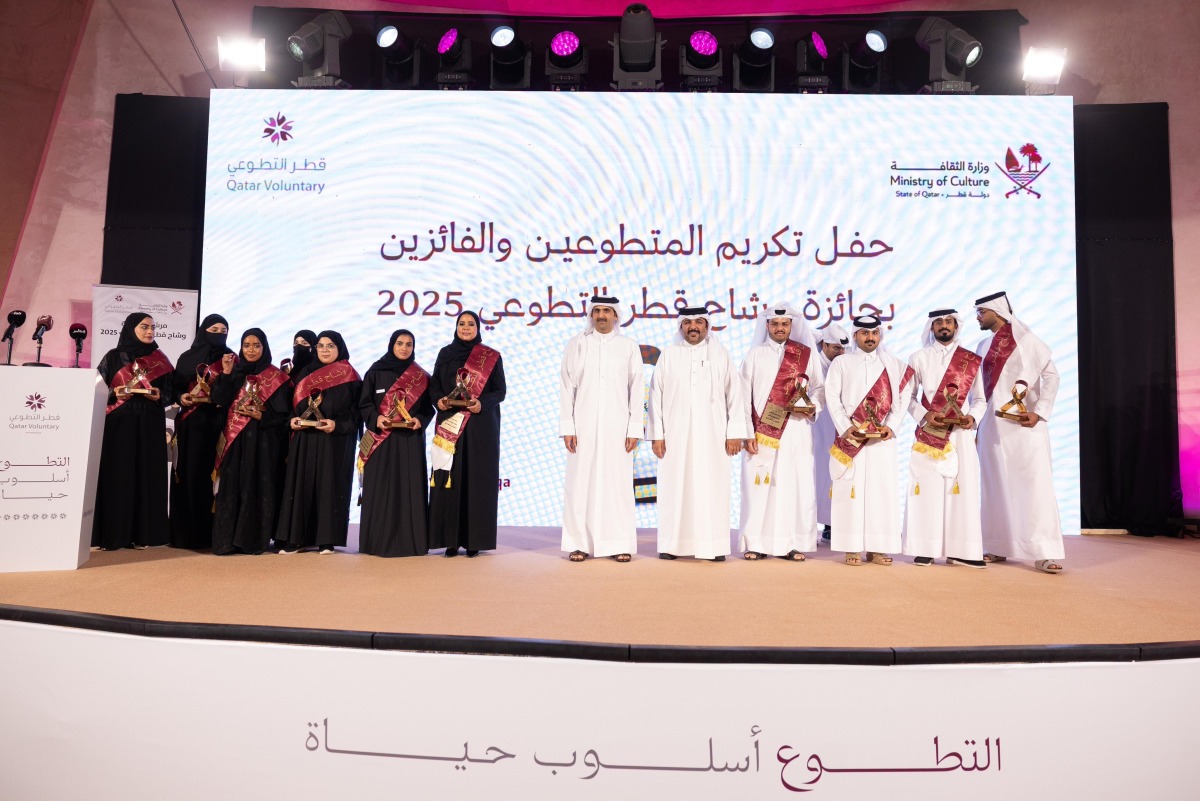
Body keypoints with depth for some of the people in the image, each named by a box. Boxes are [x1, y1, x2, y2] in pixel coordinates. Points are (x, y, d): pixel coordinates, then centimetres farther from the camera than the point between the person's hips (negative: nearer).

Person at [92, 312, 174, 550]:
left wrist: (159, 396, -10)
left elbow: (170, 391, 10)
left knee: (146, 475, 0)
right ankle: (111, 534, 1)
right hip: (119, 424, -2)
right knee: (117, 474, -4)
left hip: (150, 426, 2)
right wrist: (114, 393, -14)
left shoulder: (160, 359, 10)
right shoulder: (113, 357, 5)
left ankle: (141, 533, 5)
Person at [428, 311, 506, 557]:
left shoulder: (492, 357, 5)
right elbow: (434, 385, 11)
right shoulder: (445, 354, 12)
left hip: (481, 426, -2)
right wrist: (439, 399, -9)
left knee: (478, 479, -2)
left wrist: (482, 403, -16)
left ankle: (475, 539, 3)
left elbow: (500, 391, 2)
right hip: (450, 424, 2)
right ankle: (450, 539, 4)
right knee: (449, 479, -2)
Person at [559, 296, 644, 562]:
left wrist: (634, 429, -2)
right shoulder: (576, 344, 6)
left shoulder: (629, 347, 6)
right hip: (583, 426, 0)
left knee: (618, 483, 0)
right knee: (580, 483, 0)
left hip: (617, 426, 0)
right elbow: (566, 387, 4)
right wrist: (567, 427, -2)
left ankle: (620, 544, 7)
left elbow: (637, 389, 5)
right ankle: (580, 543, 8)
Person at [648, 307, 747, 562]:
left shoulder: (720, 354, 7)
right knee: (675, 488, 1)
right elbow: (656, 395, 6)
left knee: (712, 488, -1)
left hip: (712, 434, 0)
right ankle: (673, 544, 9)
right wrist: (657, 434, 0)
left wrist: (735, 433, -1)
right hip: (676, 434, 0)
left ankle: (713, 546, 5)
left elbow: (734, 394, 5)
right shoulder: (668, 355, 7)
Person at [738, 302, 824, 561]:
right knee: (759, 485, -3)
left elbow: (819, 387, 15)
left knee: (796, 485, -1)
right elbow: (744, 396, 4)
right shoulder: (755, 354, 8)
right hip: (763, 432, -1)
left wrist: (813, 406, -7)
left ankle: (792, 544, 7)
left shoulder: (806, 354, 11)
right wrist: (748, 432, -5)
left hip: (796, 431, 1)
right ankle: (757, 544, 4)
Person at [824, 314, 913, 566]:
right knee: (851, 489, -4)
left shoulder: (894, 365, 13)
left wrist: (891, 426, -10)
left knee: (882, 489, -1)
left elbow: (902, 397, 5)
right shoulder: (841, 363, 8)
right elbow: (832, 397, 0)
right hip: (851, 437, -2)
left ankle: (878, 548, 6)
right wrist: (845, 427, -12)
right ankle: (852, 548, 0)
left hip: (882, 438, 2)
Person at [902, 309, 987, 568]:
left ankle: (959, 550, 5)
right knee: (927, 488, -4)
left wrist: (972, 417, -9)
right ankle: (925, 548, 0)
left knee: (963, 488, -1)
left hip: (960, 433, 1)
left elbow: (980, 398, 11)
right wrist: (924, 415, -12)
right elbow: (909, 396, 5)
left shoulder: (971, 360, 9)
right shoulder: (919, 358, 7)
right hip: (929, 433, -1)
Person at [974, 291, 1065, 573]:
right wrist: (976, 422, 9)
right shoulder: (983, 346, 14)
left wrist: (1040, 412, -14)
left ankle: (1044, 552, -6)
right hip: (992, 425, 5)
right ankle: (997, 547, 12)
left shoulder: (1026, 339, -2)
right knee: (995, 485, 6)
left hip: (1024, 424, -5)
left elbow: (1051, 375, -6)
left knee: (1034, 484, -7)